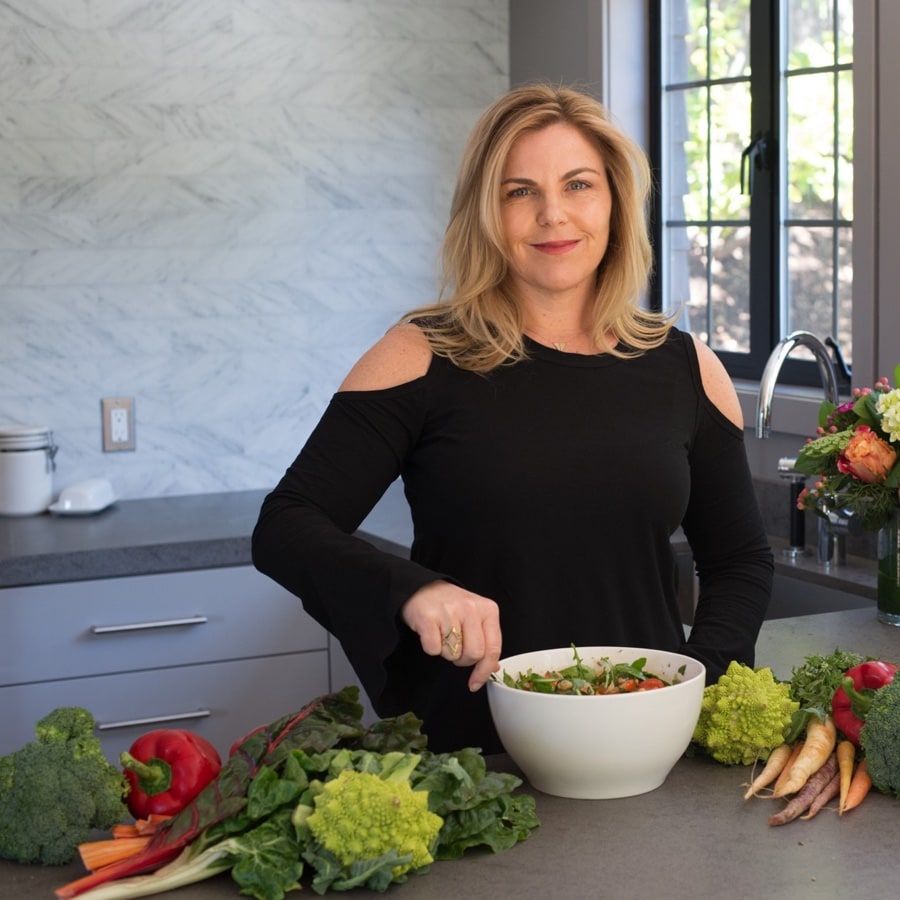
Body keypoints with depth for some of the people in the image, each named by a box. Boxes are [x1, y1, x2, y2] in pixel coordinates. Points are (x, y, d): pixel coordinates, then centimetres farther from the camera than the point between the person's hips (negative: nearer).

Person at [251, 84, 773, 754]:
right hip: (464, 752, -2)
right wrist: (412, 589, -23)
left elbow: (741, 562, 18)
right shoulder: (422, 359, -1)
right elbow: (284, 529, -5)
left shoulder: (685, 368, 8)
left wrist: (698, 683, 0)